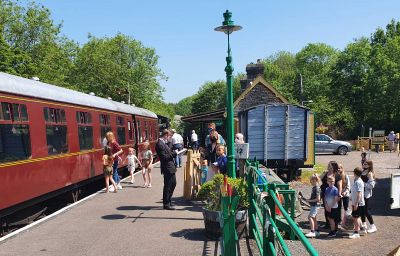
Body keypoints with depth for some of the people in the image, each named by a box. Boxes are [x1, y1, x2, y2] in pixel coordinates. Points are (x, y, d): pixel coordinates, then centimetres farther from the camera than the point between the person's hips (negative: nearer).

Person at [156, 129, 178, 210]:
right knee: (167, 186, 0)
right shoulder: (160, 144, -19)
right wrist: (174, 153, -15)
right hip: (167, 168, -11)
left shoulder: (163, 143, 12)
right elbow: (164, 157, -23)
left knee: (173, 183, 21)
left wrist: (173, 152, 1)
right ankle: (166, 204, 11)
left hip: (171, 168, 11)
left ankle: (168, 201, 33)